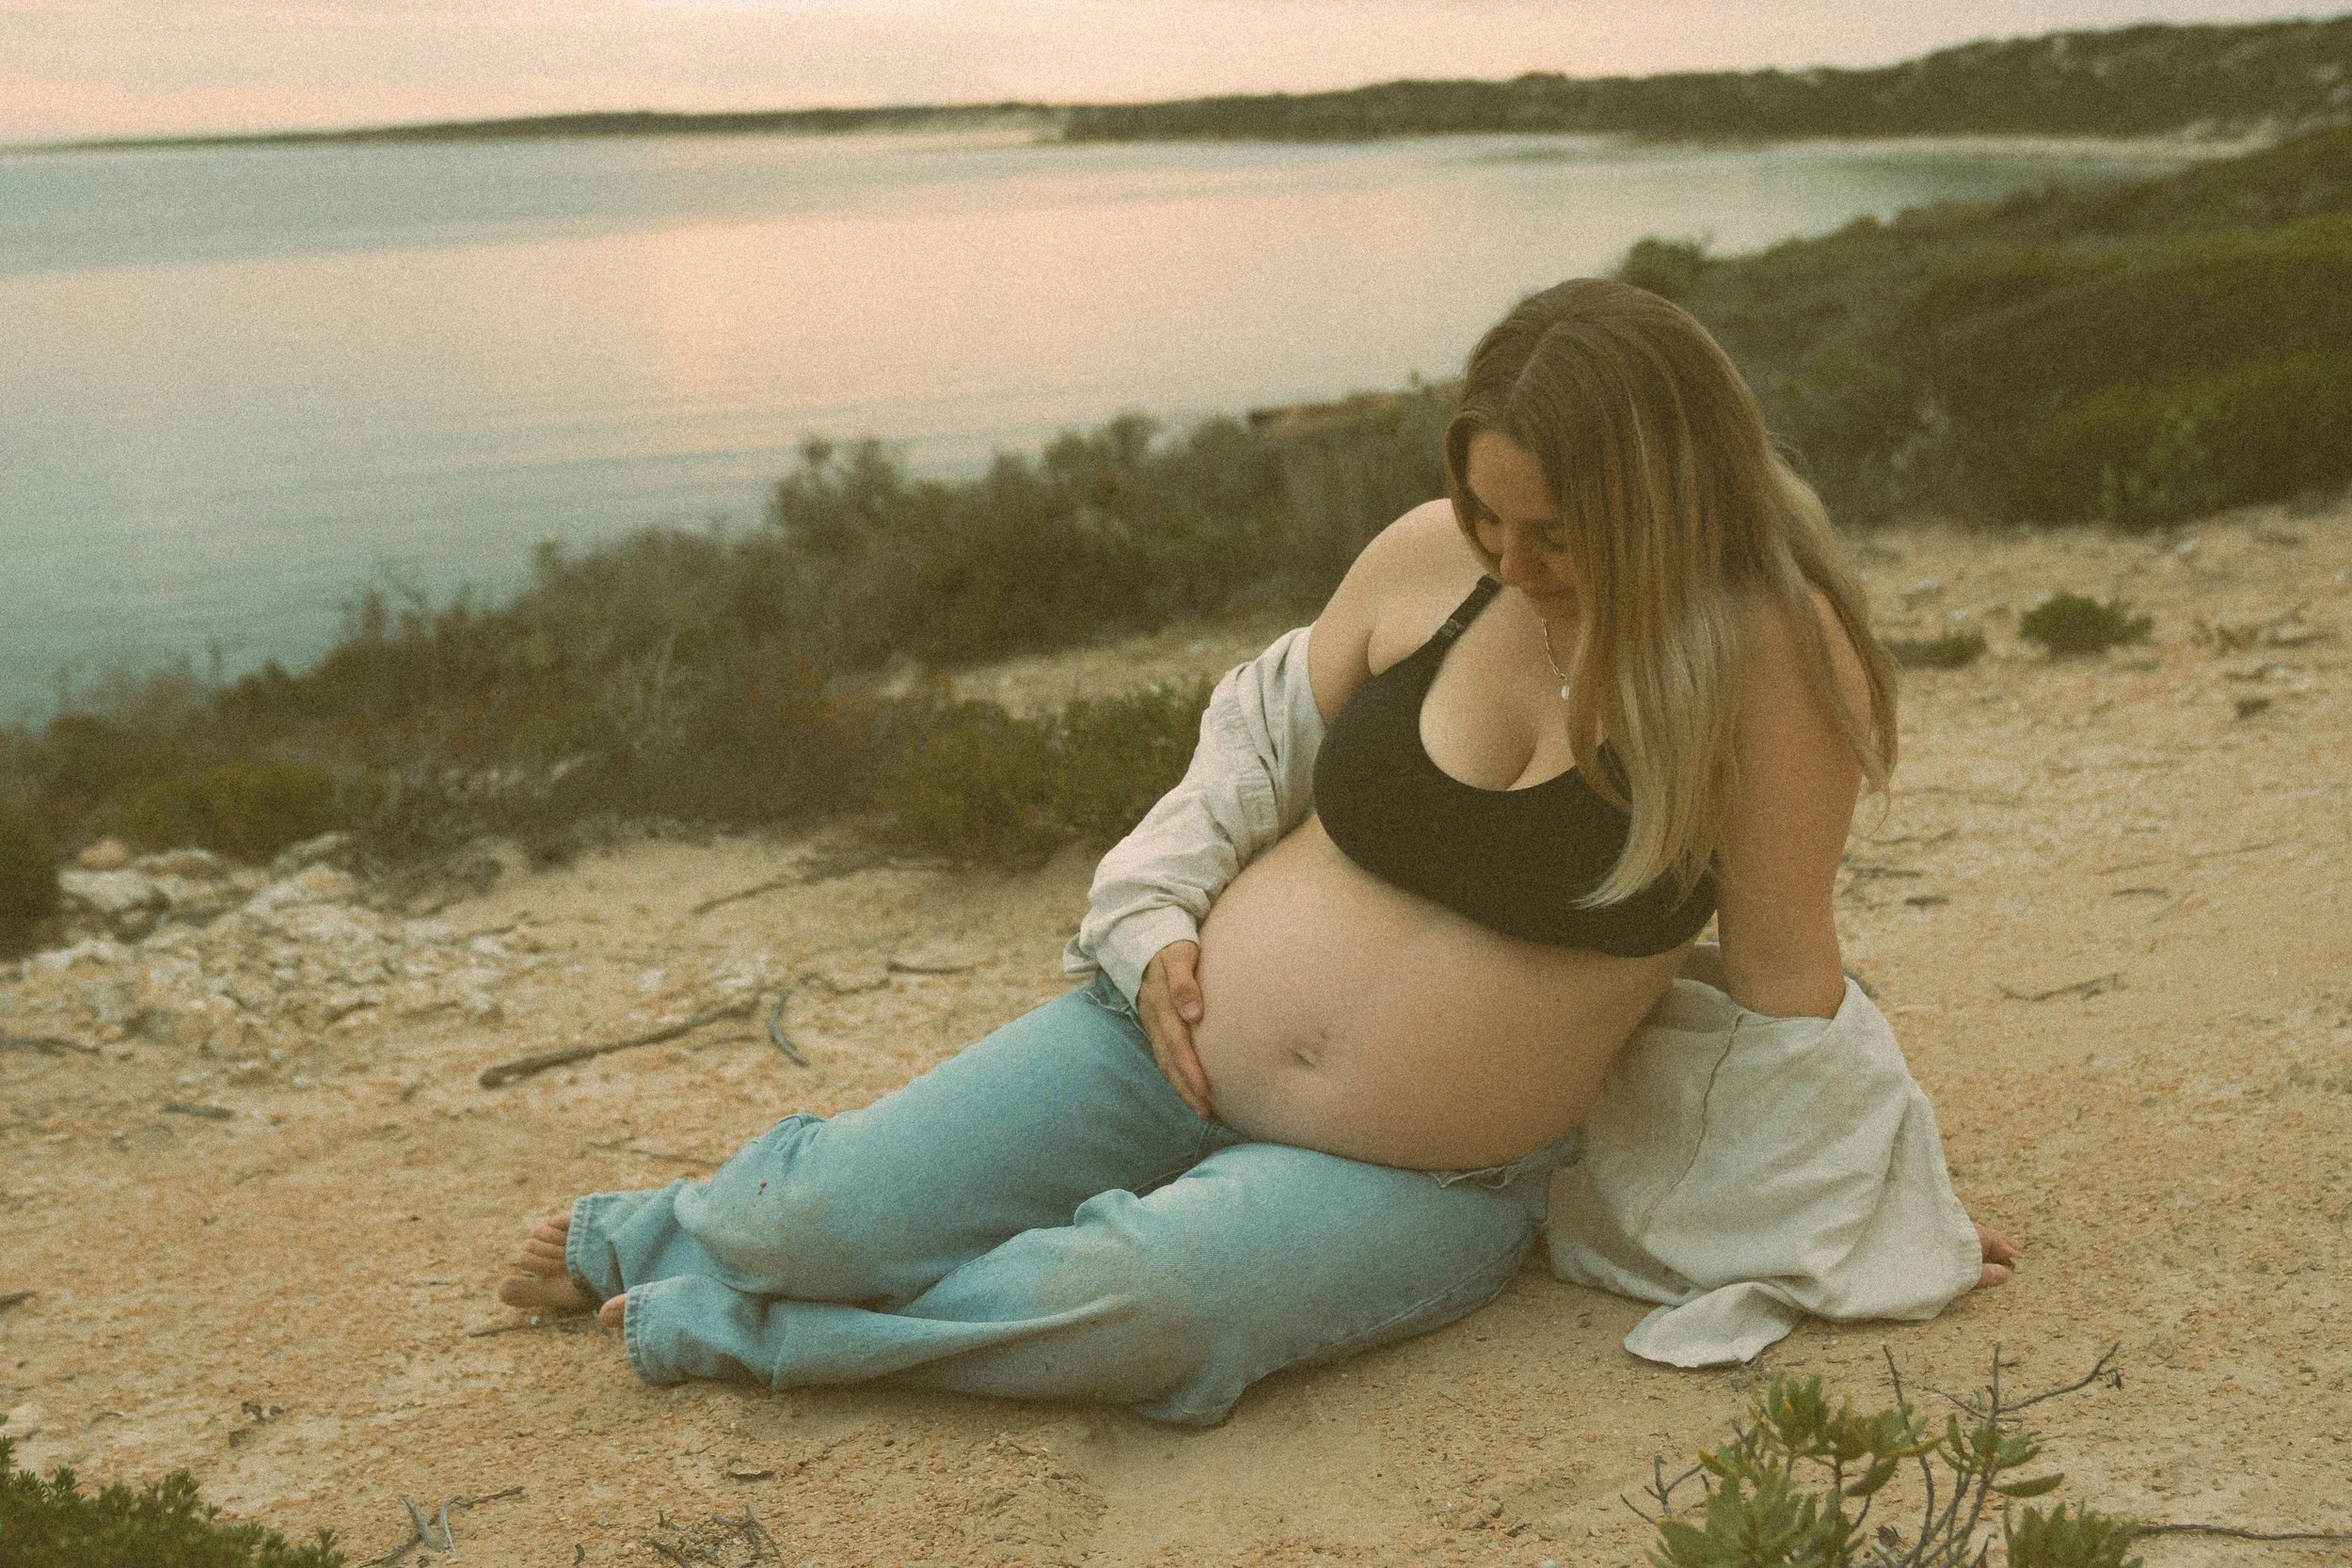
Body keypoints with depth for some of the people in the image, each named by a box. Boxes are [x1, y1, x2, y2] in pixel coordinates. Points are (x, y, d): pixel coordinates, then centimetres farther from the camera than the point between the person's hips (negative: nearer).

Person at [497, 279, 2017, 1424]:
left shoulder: (1767, 652, -17)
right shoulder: (1436, 558, -6)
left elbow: (1782, 975, -7)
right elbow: (1264, 728, 10)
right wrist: (1156, 912, -3)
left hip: (1413, 1184, -3)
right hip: (1181, 1042, 3)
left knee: (1143, 1297, -34)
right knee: (827, 1216, -10)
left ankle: (717, 1322, -9)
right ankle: (656, 1236, 28)